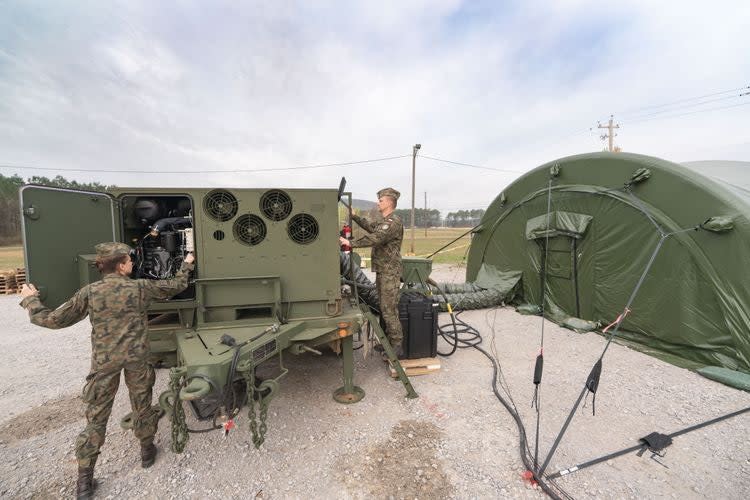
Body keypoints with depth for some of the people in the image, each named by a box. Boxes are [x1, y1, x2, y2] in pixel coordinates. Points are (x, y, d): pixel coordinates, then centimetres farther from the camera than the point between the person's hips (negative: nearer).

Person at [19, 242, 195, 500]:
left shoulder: (89, 292, -6)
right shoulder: (141, 287, -7)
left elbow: (54, 320, 2)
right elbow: (177, 285, 4)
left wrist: (30, 299, 18)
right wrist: (187, 265, 20)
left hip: (103, 362, 1)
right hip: (137, 358, 0)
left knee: (96, 417, 13)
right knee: (142, 405, 18)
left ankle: (84, 479, 23)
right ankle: (147, 450, 36)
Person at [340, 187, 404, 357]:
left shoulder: (394, 221, -14)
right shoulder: (383, 222, 17)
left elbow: (376, 238, -26)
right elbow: (370, 226, 31)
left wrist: (351, 243, -24)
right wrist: (354, 216, 22)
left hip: (390, 273, -10)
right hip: (381, 271, 10)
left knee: (389, 310, -6)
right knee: (384, 307, 15)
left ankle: (397, 345, 4)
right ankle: (387, 340, 27)